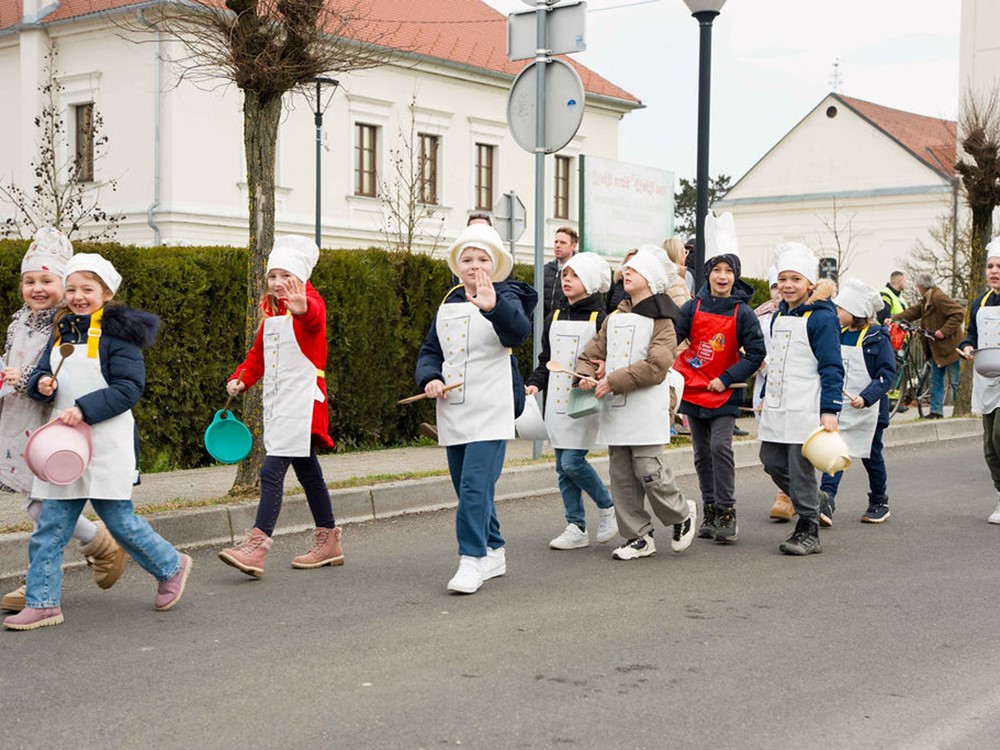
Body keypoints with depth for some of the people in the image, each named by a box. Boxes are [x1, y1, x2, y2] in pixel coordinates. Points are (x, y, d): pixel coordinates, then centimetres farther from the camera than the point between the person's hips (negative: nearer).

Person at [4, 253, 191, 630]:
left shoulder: (117, 333, -8)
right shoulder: (61, 331, 12)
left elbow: (129, 387, -14)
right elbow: (42, 373, 18)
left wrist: (84, 409, -23)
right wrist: (41, 384, -6)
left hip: (107, 443, -6)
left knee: (119, 518, 3)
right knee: (49, 525, 3)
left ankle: (171, 567, 26)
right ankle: (42, 603, 9)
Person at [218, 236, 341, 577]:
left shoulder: (310, 306, -9)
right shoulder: (270, 313, 16)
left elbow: (314, 315, -35)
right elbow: (258, 354, 22)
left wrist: (302, 306, -59)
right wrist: (240, 379, 4)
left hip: (302, 402, -8)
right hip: (276, 402, 8)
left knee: (272, 469, -16)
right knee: (307, 470, 14)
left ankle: (256, 546, -19)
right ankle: (328, 541, 23)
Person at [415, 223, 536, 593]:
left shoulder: (505, 298, -4)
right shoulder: (449, 303, 14)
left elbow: (519, 331, -26)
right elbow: (430, 351, 16)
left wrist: (493, 306, -46)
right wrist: (430, 378, -6)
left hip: (490, 411, -6)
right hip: (454, 412, 7)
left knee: (476, 484, -15)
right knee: (468, 487, 12)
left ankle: (472, 559, -10)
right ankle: (494, 553, 25)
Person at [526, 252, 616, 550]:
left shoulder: (600, 320, -6)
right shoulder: (554, 319, 14)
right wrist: (534, 383, 3)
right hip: (557, 402, 7)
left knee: (572, 462, -13)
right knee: (563, 468, 7)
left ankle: (608, 508, 10)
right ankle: (576, 528, 14)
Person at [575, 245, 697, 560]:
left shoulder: (661, 321, -5)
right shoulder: (614, 318, 17)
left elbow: (656, 366, -17)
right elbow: (592, 353, 14)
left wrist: (614, 380, -18)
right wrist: (585, 376, -8)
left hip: (646, 410, -7)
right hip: (616, 409, 7)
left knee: (648, 469, -9)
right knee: (621, 474, 6)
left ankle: (682, 514, 18)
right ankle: (638, 537, 14)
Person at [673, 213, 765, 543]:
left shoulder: (742, 313, -7)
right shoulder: (693, 307, 0)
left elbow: (756, 353, -8)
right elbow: (671, 337, -1)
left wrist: (726, 379, -13)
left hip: (725, 394, -3)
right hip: (694, 390, 3)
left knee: (720, 447, -15)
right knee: (702, 453, 9)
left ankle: (727, 513, -5)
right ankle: (709, 512, 19)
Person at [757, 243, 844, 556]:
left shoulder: (821, 317, -10)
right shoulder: (779, 315, 14)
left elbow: (832, 367, -13)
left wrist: (829, 409, -19)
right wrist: (767, 397, 25)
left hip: (805, 409, -8)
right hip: (777, 408, 8)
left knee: (800, 468, -4)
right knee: (771, 460, 10)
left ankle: (808, 532, 7)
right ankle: (811, 504, 29)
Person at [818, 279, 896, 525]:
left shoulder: (877, 338, -10)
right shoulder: (837, 335, 6)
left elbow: (887, 373, -16)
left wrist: (866, 397, -28)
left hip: (868, 410, -4)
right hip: (839, 407, 4)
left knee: (871, 456, 11)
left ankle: (879, 503, 28)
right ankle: (826, 500, -23)